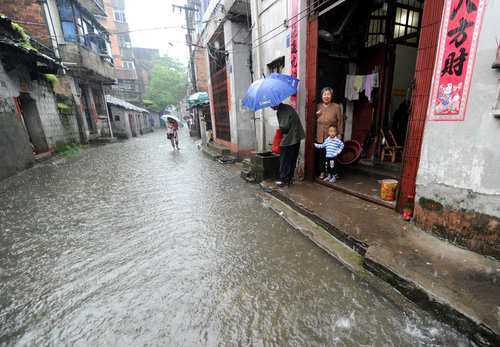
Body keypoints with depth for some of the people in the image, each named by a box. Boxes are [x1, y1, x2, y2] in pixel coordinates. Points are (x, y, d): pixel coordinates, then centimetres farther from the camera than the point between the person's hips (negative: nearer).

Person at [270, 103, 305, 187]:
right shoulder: (287, 107, 14)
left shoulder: (281, 111, -16)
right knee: (292, 160, 14)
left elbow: (284, 127, -19)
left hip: (288, 140, -10)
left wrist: (281, 130, 1)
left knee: (284, 160, 2)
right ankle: (289, 179, 24)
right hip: (296, 138, 10)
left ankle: (284, 180, 9)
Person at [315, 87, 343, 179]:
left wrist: (340, 134, -4)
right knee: (320, 154, 3)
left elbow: (340, 121, 2)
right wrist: (316, 115, -2)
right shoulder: (318, 106, 11)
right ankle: (321, 172, 15)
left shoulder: (336, 107, 4)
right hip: (319, 136, 2)